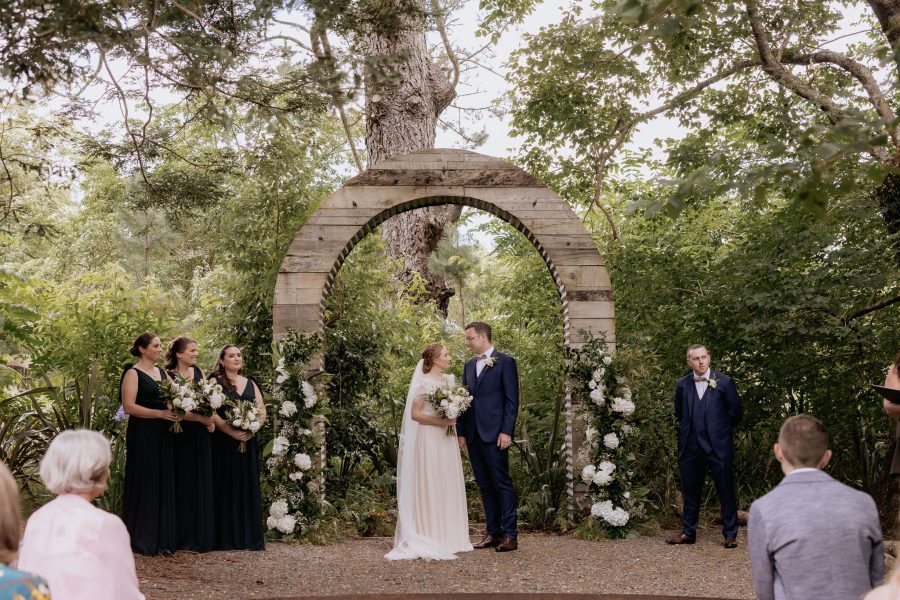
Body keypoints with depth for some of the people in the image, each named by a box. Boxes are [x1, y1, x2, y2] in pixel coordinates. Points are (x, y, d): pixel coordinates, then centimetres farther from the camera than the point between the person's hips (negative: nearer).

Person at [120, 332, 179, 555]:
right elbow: (129, 406, -14)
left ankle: (163, 537, 14)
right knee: (144, 484, -2)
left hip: (163, 436, 7)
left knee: (164, 484, 7)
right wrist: (160, 413, -19)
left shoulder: (162, 372, 15)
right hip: (142, 435, -7)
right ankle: (142, 538, 7)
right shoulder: (133, 373, -6)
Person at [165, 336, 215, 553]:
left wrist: (211, 420, -4)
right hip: (182, 436, -6)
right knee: (184, 484, 0)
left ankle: (202, 536, 16)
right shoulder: (169, 376, -9)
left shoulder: (198, 372, 9)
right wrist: (202, 419, -20)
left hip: (201, 435, 6)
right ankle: (184, 537, 9)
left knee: (202, 483, 8)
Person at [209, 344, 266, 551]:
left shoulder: (250, 384, 14)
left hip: (248, 442, 4)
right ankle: (225, 538, 0)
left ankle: (249, 537, 8)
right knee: (225, 487, -3)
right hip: (223, 442, -4)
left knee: (247, 487, 4)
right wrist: (232, 431, -19)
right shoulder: (215, 382, 1)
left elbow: (262, 411, 8)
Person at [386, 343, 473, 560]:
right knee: (430, 487, -5)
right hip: (429, 439, -7)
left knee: (449, 486, 8)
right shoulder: (424, 383, -10)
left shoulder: (449, 379, 12)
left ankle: (449, 538, 15)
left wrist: (453, 419, 4)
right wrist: (440, 421, -18)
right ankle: (430, 539, 1)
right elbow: (415, 414, -12)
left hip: (447, 439, 7)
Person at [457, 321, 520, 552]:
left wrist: (506, 431, -13)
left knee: (502, 483, -4)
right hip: (473, 435, 6)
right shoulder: (469, 365, 16)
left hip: (495, 434, -6)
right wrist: (461, 432, 11)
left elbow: (512, 400, -7)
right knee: (485, 486, 9)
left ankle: (509, 534, 0)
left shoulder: (505, 362, -3)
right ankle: (492, 532, 15)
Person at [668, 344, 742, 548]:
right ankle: (688, 532, 19)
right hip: (690, 447, 3)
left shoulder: (724, 382, -4)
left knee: (726, 491, 2)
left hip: (718, 446, -3)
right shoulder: (682, 385, 5)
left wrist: (720, 429, 11)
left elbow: (735, 413, 3)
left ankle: (730, 534, 12)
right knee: (690, 491, 10)